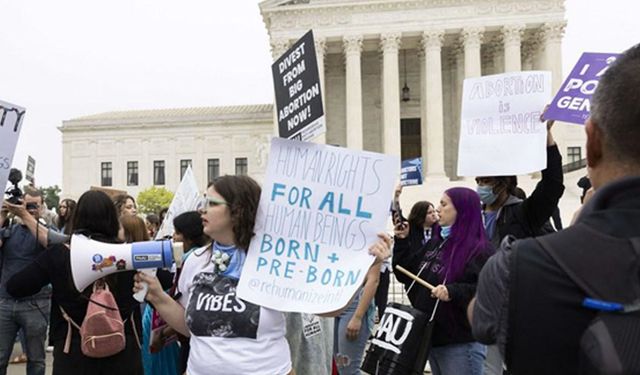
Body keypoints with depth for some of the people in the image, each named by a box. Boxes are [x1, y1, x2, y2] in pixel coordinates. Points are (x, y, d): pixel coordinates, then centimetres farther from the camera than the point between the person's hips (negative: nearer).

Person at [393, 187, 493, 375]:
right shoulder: (436, 243, 12)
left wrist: (453, 292, -33)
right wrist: (402, 242, 10)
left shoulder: (480, 250, -14)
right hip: (433, 337, 8)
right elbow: (408, 274, 16)